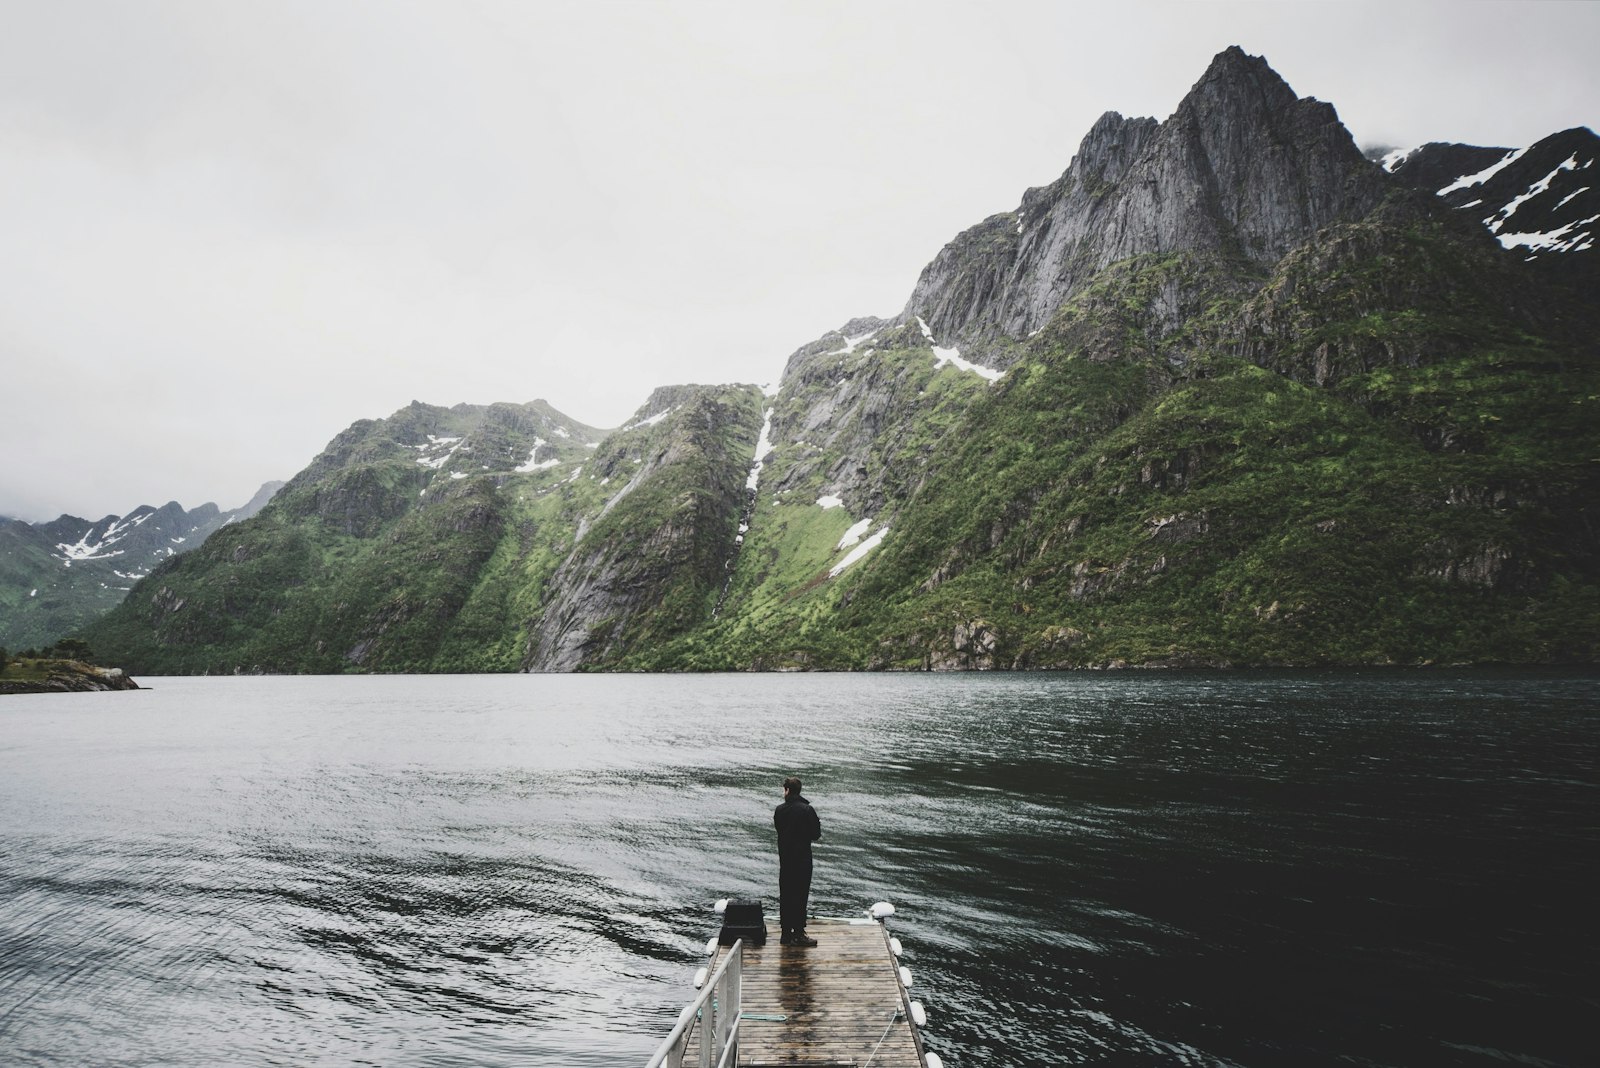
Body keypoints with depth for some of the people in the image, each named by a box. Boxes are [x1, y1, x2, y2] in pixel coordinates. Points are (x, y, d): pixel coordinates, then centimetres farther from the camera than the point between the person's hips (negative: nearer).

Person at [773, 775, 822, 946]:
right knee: (800, 895, 1)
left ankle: (786, 934, 16)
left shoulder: (779, 810, -1)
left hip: (784, 858, 4)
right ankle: (798, 934, 2)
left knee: (785, 896, 11)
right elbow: (816, 835, -9)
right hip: (802, 858, -4)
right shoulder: (807, 810, -13)